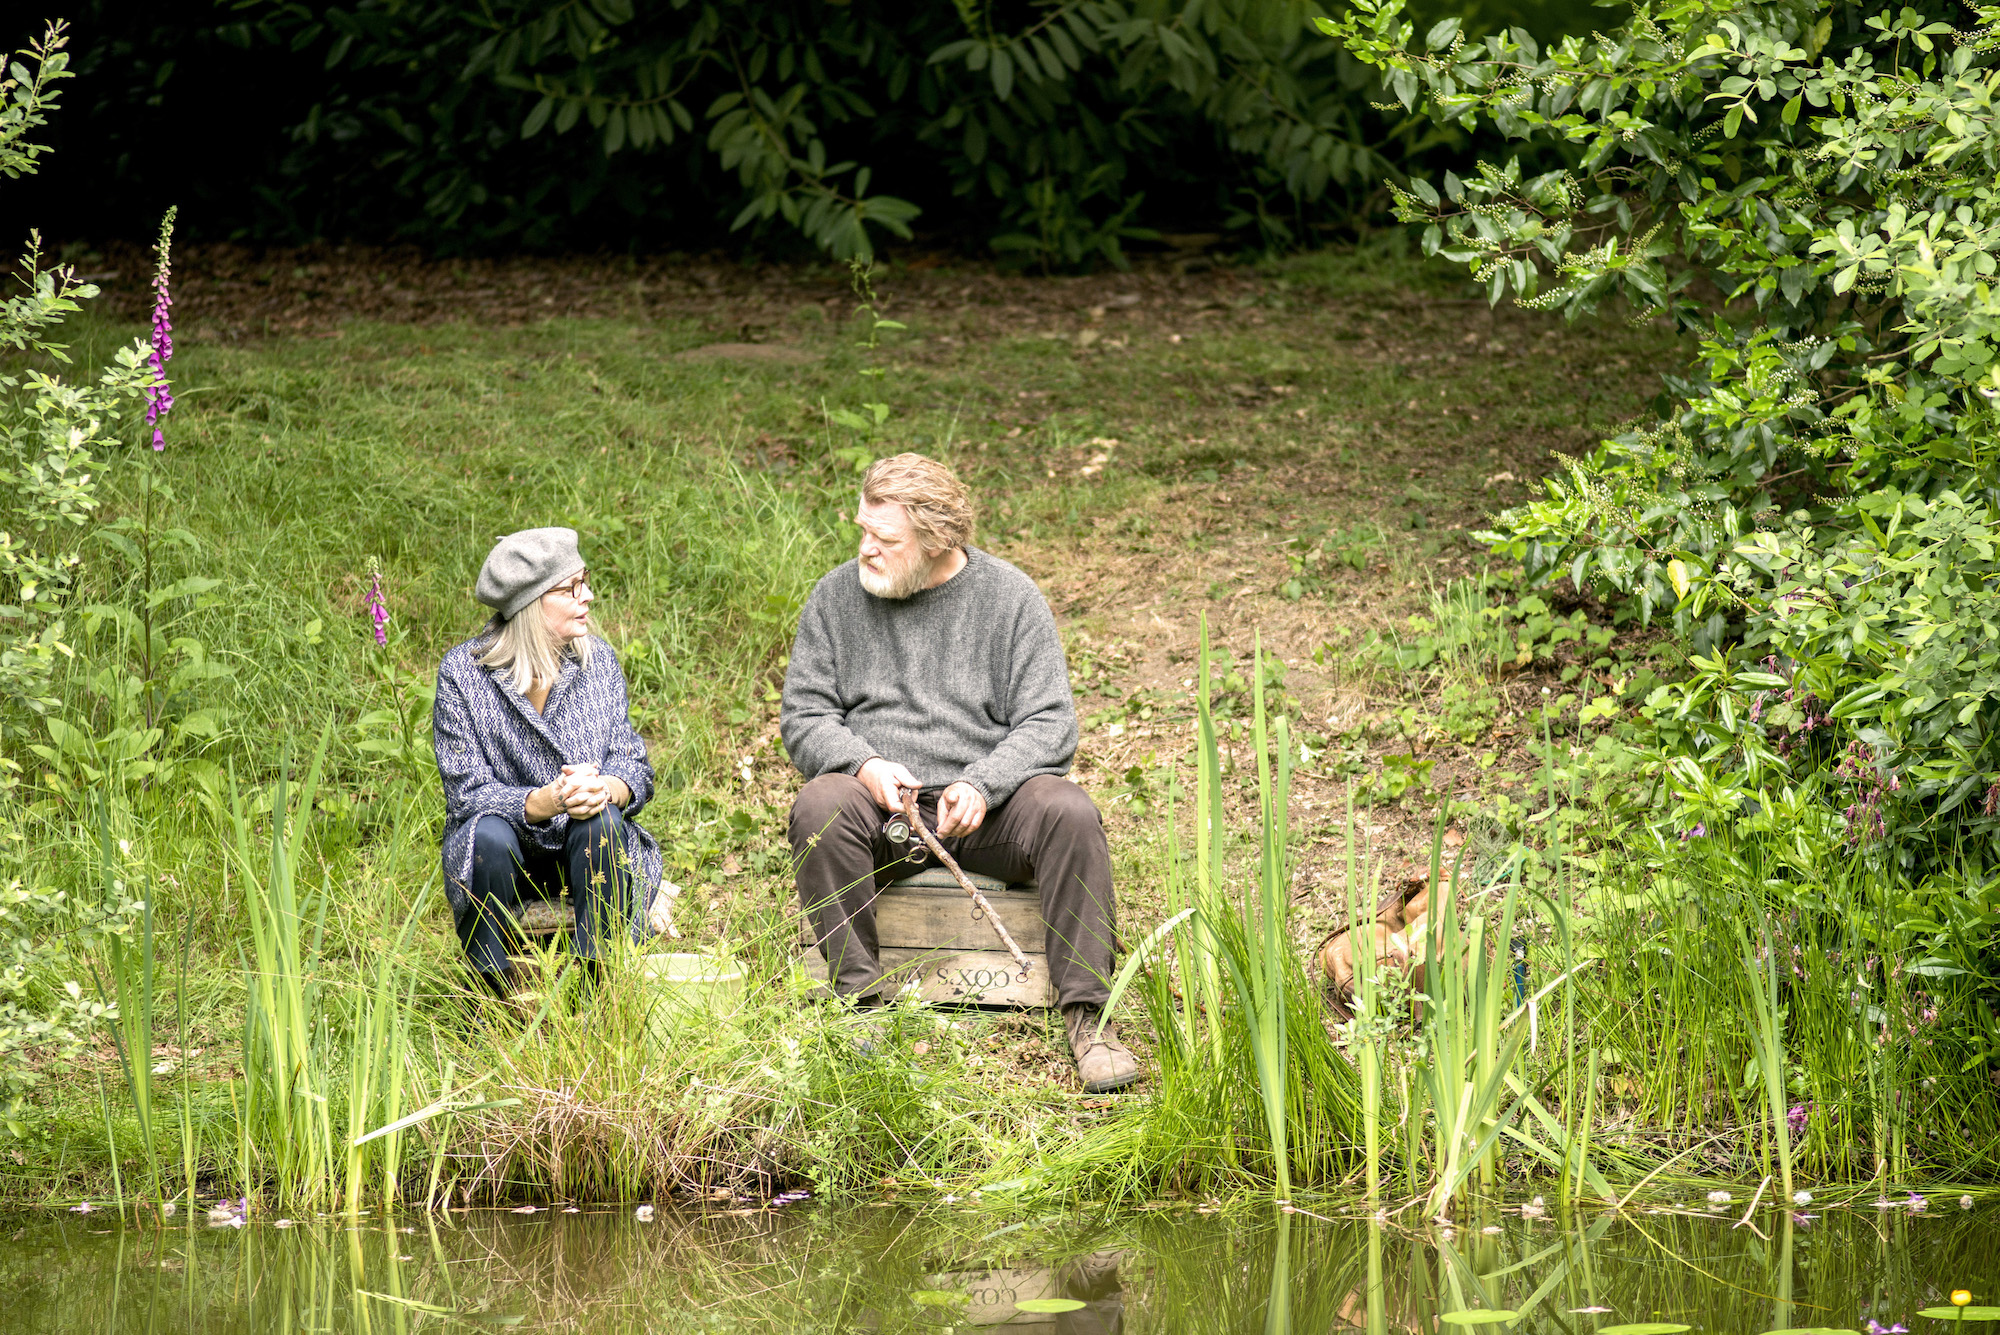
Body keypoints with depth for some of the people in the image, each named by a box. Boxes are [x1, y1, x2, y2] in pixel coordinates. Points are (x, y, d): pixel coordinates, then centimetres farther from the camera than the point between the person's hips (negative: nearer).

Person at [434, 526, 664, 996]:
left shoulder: (598, 661, 1)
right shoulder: (463, 672, -9)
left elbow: (635, 769, -1)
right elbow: (468, 794, -13)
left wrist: (604, 790, -27)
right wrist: (545, 802, -33)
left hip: (582, 852, 2)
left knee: (601, 822, -30)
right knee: (489, 835, -35)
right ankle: (495, 989, -18)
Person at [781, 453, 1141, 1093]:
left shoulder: (1009, 597, 2)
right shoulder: (837, 597, 7)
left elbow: (1048, 725, -2)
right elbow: (803, 716, 6)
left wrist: (982, 784, -20)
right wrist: (864, 764, -15)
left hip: (983, 802, -1)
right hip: (880, 801, 1)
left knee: (1069, 813, -30)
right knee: (820, 808, -32)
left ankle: (1086, 1014, -25)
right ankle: (861, 1003, -26)